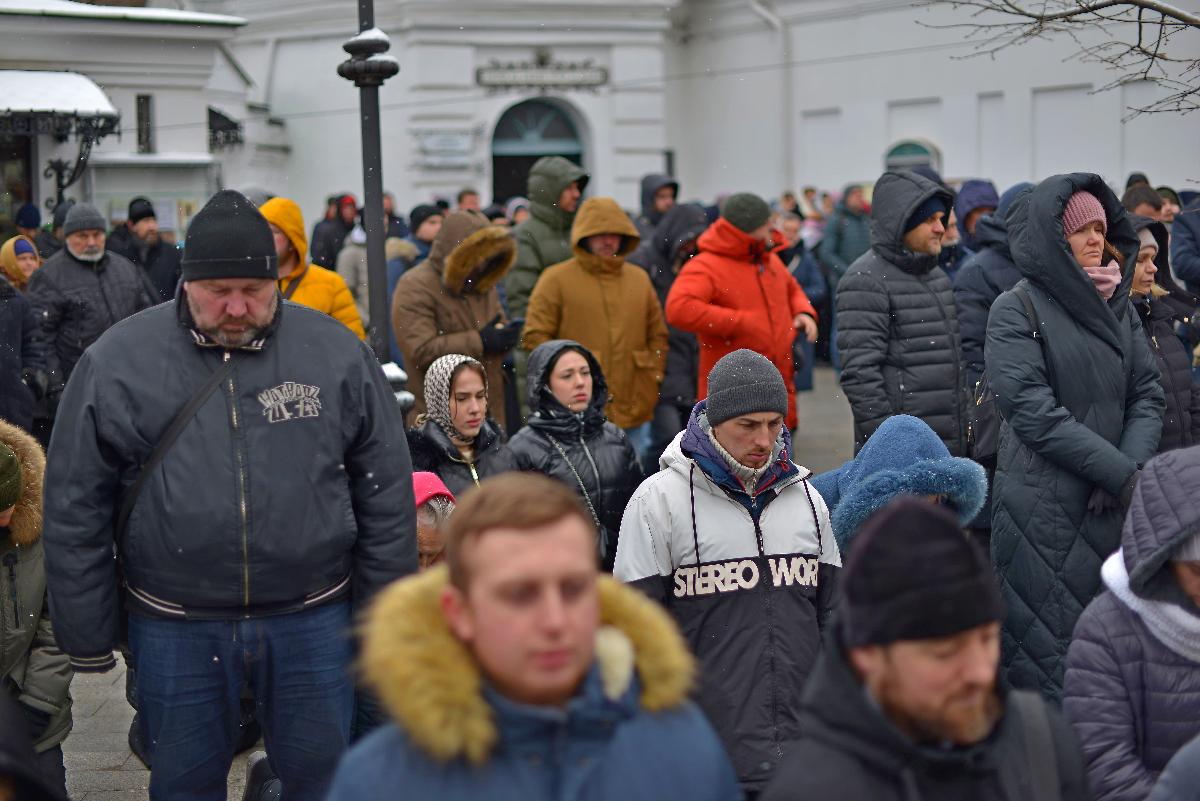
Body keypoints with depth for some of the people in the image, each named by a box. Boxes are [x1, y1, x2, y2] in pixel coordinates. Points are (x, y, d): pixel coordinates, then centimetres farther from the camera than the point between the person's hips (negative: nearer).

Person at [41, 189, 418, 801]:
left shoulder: (337, 353, -1)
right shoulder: (116, 362, -4)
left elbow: (386, 492, 5)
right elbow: (75, 509, 0)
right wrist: (88, 637, 1)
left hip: (312, 619, 0)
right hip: (175, 629, 0)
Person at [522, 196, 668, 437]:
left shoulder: (640, 279, 14)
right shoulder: (556, 279, -1)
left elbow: (658, 336, 19)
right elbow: (536, 337, -5)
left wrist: (652, 381, 8)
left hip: (632, 409, 5)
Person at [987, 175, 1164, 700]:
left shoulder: (1119, 306, 13)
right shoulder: (1016, 310, -5)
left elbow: (1147, 396, 9)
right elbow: (1034, 412, -13)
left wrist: (1133, 466, -10)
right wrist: (1123, 474, -14)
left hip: (1112, 505, 5)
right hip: (1041, 505, -5)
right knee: (1047, 652, -3)